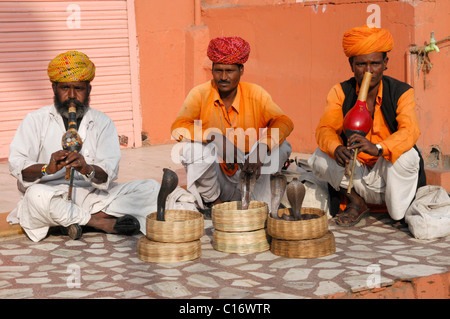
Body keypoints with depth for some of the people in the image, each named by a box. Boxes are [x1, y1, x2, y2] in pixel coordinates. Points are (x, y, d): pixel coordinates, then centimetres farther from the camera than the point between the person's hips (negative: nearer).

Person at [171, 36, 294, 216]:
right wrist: (216, 137, -35)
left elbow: (284, 122, -15)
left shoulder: (255, 94, -4)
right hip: (214, 177, -1)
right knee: (191, 146, -28)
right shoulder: (200, 94, -7)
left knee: (281, 147, -19)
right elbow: (178, 128, -20)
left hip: (248, 174, 1)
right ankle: (213, 201, -5)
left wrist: (261, 149, -34)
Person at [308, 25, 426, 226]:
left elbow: (409, 132, -26)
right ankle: (357, 203, 0)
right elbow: (325, 129, -14)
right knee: (319, 158, -21)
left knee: (406, 155, -32)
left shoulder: (401, 92, -9)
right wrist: (337, 149, -39)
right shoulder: (341, 92, -2)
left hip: (389, 175, -2)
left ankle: (399, 215, -12)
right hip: (357, 177, 2)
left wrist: (377, 148, -47)